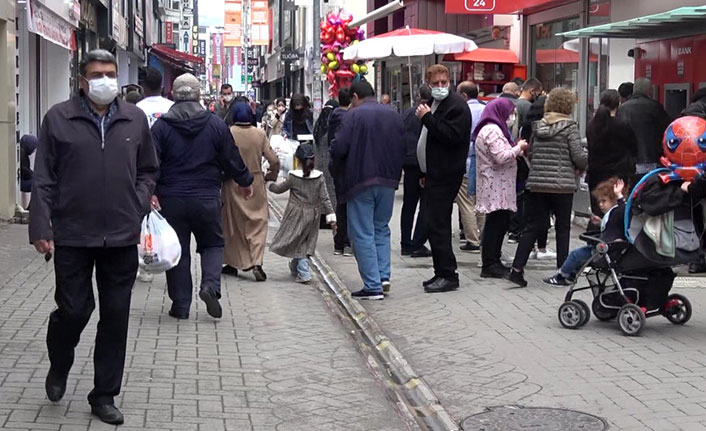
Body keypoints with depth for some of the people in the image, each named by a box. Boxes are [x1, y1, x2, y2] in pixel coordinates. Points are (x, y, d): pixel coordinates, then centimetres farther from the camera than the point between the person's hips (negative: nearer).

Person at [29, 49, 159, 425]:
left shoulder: (135, 119, 6)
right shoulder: (58, 119, -2)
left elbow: (147, 170, 15)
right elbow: (44, 179, -2)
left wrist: (138, 207, 0)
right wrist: (41, 228, -8)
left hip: (122, 238, 3)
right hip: (72, 236, -2)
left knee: (116, 316, 7)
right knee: (74, 309, 3)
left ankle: (104, 395, 20)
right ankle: (58, 367, 35)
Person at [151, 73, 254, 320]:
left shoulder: (161, 126, -4)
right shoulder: (216, 124, -1)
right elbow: (232, 159, 5)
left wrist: (150, 191, -8)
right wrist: (245, 182, 20)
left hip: (171, 199, 0)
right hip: (207, 198, 0)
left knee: (178, 249, 9)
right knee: (212, 243, 16)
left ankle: (180, 304, 10)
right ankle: (210, 285, -8)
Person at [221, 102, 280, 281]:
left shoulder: (228, 134, -11)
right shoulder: (260, 134, -3)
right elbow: (274, 160, -4)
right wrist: (271, 176, 14)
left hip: (233, 184, -1)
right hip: (256, 183, 1)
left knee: (232, 223, 11)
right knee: (258, 223, 5)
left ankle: (233, 264, 18)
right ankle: (257, 262, -11)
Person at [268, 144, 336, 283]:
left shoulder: (294, 177, -13)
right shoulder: (319, 177, -7)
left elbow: (279, 189, 2)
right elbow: (325, 199, -7)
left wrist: (269, 184, 22)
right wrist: (331, 217, -5)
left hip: (297, 214, -3)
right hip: (312, 215, 4)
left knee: (298, 242, 6)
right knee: (306, 242, 18)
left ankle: (303, 273, -5)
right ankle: (295, 267, 36)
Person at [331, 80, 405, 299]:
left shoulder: (354, 115, -10)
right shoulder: (393, 116, 8)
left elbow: (338, 149, -16)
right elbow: (403, 150, 8)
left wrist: (342, 166, 4)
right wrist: (393, 172, 16)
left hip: (360, 182, -5)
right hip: (388, 182, 5)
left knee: (363, 234, 1)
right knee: (381, 228, 20)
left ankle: (373, 286, -1)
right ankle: (383, 275, 11)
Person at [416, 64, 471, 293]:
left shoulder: (456, 105, -12)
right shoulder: (435, 105, 19)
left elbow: (452, 136, -25)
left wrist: (428, 118, -21)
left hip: (446, 175, -10)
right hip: (436, 174, 10)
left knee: (438, 224, -11)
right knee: (436, 224, 12)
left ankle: (448, 275, -8)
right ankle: (441, 273, 18)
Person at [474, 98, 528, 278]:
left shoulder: (492, 129, 21)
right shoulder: (492, 131, -14)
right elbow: (501, 157, -21)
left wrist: (517, 149, 13)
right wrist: (518, 148, -9)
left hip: (498, 187, 11)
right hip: (495, 187, -11)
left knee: (500, 223, 12)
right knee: (495, 224, -8)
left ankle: (493, 261, 18)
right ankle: (489, 265, -5)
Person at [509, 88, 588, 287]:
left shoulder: (538, 126, 8)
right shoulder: (570, 127, -6)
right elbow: (579, 157, -10)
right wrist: (578, 167, 11)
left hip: (537, 184, 4)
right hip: (562, 185, -4)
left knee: (533, 226, 7)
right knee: (563, 228, 7)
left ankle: (517, 268, -2)